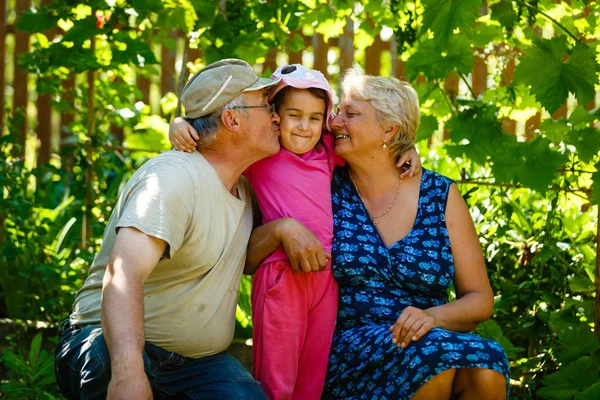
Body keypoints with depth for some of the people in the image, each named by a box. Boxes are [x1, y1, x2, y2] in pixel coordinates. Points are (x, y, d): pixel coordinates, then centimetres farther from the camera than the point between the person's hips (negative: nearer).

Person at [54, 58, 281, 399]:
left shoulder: (245, 189, 11)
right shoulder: (174, 178, -19)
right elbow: (124, 274, -34)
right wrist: (128, 372, -50)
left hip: (198, 364, 6)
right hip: (110, 348, -6)